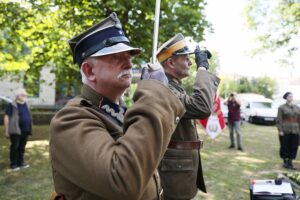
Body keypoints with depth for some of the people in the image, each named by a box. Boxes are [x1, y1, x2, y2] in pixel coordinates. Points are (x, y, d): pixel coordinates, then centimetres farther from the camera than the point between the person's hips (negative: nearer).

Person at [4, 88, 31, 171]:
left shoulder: (26, 105, 15)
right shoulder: (12, 105, -5)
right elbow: (6, 118, -8)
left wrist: (29, 129, 18)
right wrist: (7, 131, -11)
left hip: (25, 131, 6)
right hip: (16, 130, -6)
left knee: (22, 147, 12)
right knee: (14, 147, 1)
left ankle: (20, 162, 22)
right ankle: (13, 164, 10)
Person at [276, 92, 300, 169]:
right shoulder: (281, 108, -1)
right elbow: (279, 120, -5)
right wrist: (280, 130, -11)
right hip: (285, 131, -4)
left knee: (293, 147, 5)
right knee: (285, 147, 3)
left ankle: (290, 162, 16)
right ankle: (285, 162, 16)